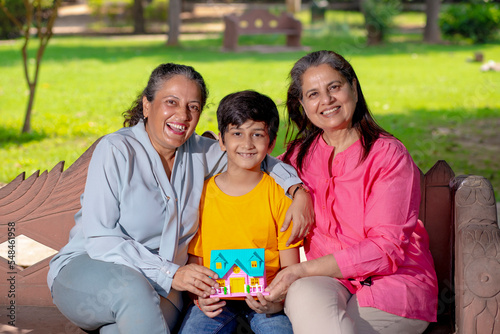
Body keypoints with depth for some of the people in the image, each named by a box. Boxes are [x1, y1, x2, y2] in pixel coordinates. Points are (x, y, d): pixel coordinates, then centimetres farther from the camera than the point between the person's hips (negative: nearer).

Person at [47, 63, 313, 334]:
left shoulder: (199, 152, 4)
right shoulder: (115, 151, -11)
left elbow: (258, 160, 20)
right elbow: (99, 240, -17)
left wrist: (298, 189, 0)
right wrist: (171, 274, -24)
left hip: (158, 286, 3)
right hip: (85, 269, -3)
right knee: (133, 289, -38)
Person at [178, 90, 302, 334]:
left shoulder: (280, 195, 0)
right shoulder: (202, 193, 3)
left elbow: (290, 267, 0)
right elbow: (194, 259, 6)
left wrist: (278, 302, -19)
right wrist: (200, 297, -13)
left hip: (264, 298, -1)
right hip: (216, 298, 1)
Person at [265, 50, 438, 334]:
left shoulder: (388, 154, -3)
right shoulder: (300, 156, 10)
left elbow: (387, 249, -10)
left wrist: (301, 271, -18)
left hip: (392, 282, -3)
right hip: (325, 280, 3)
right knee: (304, 295, -33)